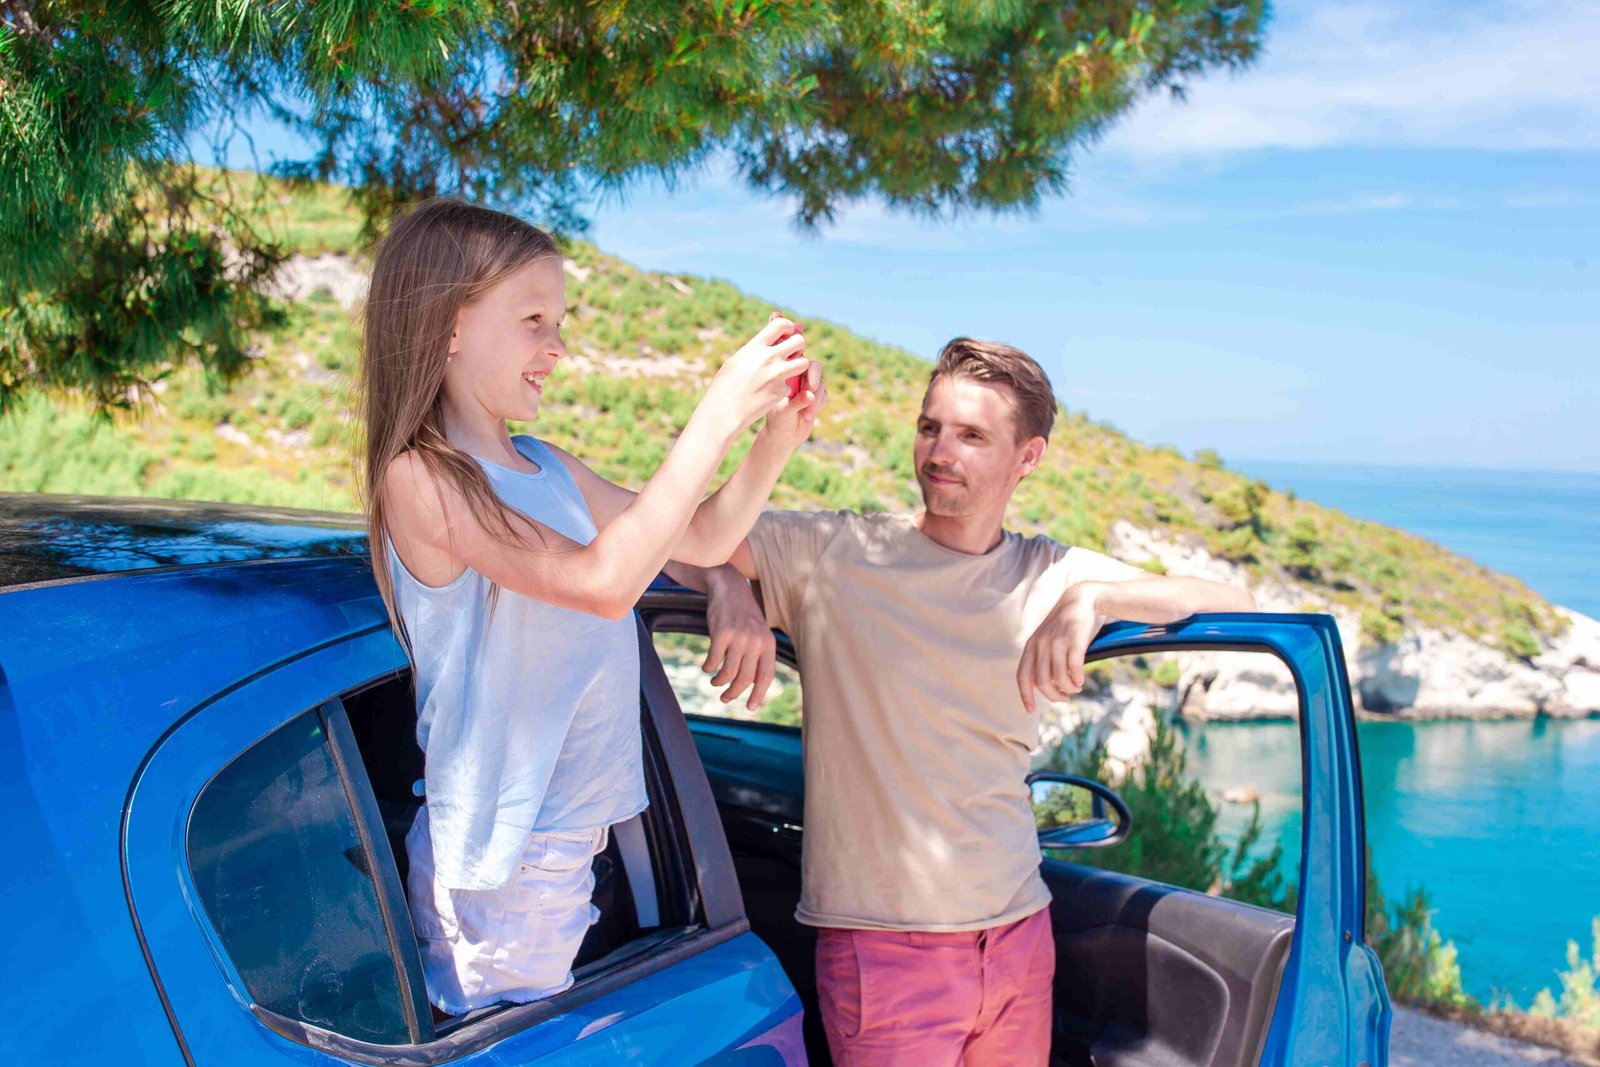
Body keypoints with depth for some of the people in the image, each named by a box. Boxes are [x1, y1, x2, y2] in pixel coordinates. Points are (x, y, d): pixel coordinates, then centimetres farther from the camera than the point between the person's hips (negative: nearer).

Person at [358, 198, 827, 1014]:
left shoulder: (549, 470, 8)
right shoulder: (419, 480, -17)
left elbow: (703, 539, 16)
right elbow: (602, 580, -29)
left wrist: (780, 432, 0)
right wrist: (719, 414, -27)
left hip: (571, 843, 8)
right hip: (501, 867, -8)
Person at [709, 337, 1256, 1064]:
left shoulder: (1052, 575, 3)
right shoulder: (833, 553, -5)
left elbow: (1234, 606, -3)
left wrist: (1093, 598, -18)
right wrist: (730, 596, -28)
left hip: (1020, 935, 4)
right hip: (880, 944, -3)